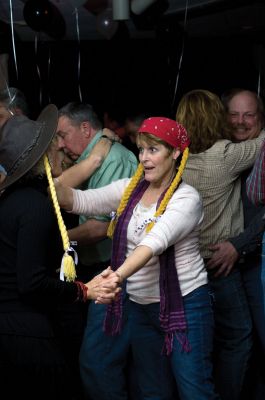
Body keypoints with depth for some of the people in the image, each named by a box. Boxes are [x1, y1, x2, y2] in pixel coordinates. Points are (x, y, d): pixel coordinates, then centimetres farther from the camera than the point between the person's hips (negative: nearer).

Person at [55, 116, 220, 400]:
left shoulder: (186, 199, -15)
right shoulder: (129, 189, 4)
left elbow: (155, 241, -32)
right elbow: (81, 201, -7)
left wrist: (119, 275, -47)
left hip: (184, 305, -6)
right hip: (140, 305, 6)